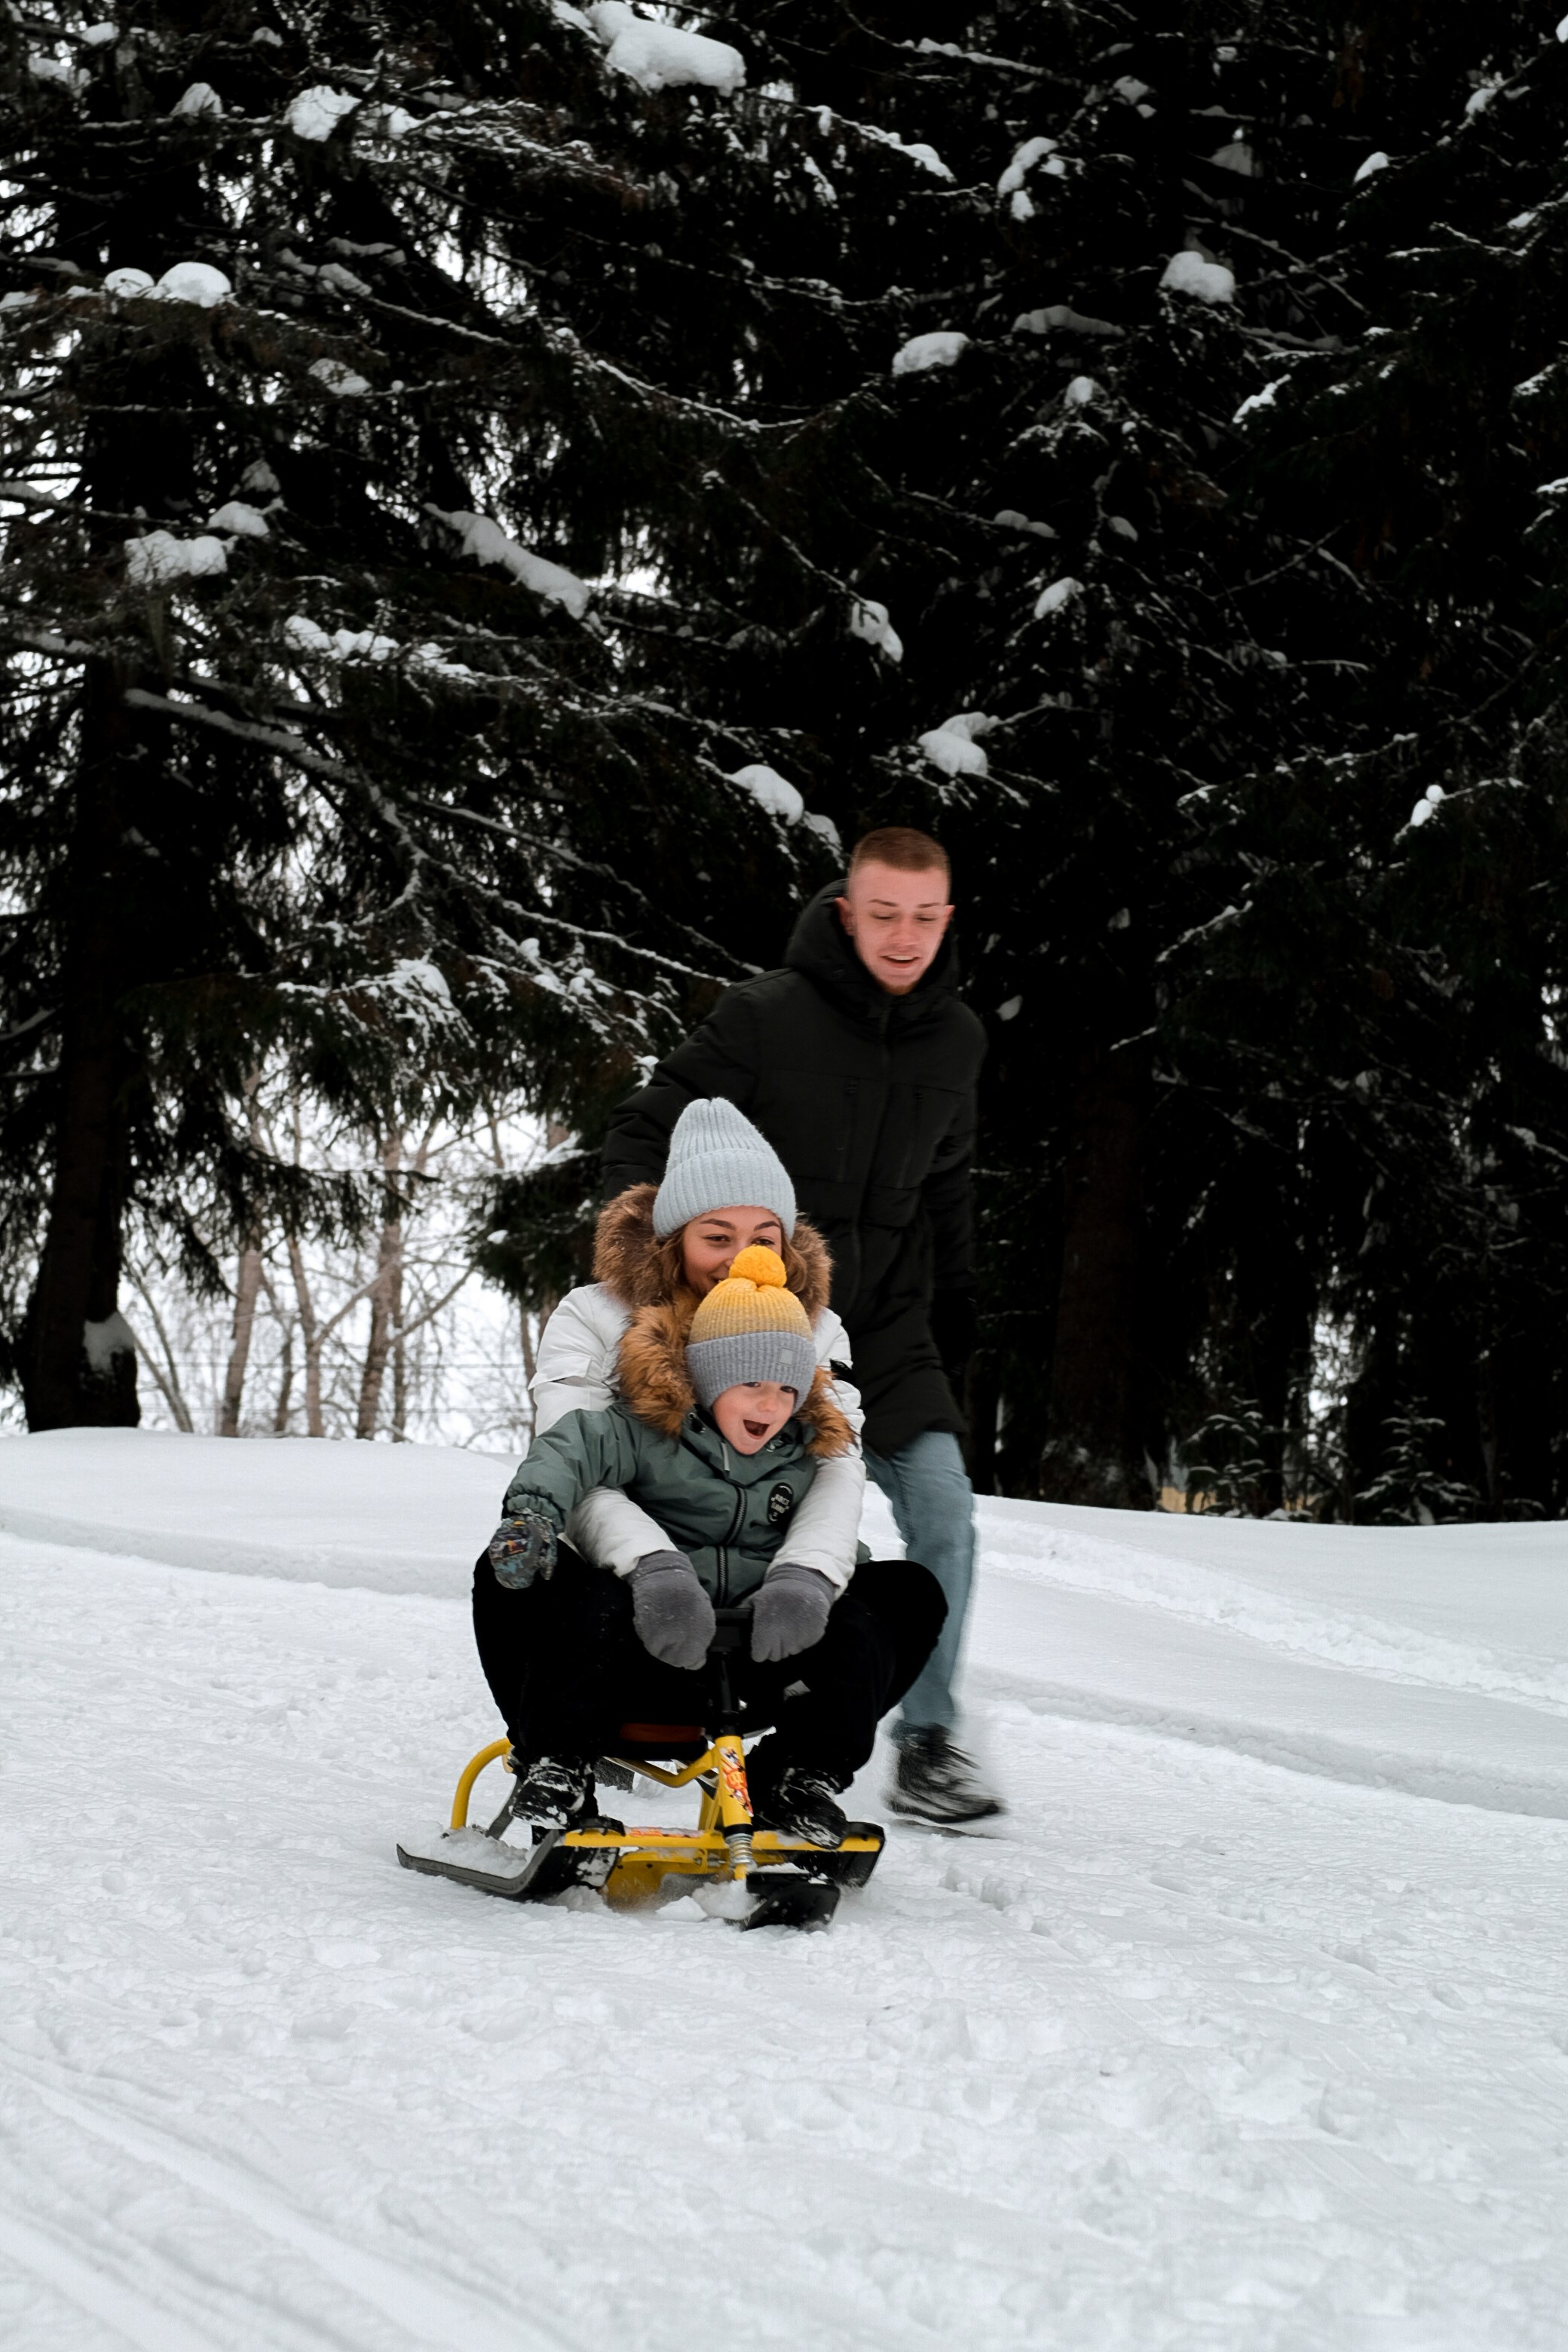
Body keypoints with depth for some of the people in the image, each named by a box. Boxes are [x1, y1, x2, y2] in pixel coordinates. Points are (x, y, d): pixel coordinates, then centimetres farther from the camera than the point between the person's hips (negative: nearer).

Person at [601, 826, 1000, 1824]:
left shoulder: (956, 1039, 4)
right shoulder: (766, 1015, -12)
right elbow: (645, 1131, -6)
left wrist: (954, 1319, 19)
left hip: (886, 1322, 3)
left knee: (944, 1516, -12)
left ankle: (928, 1745, -3)